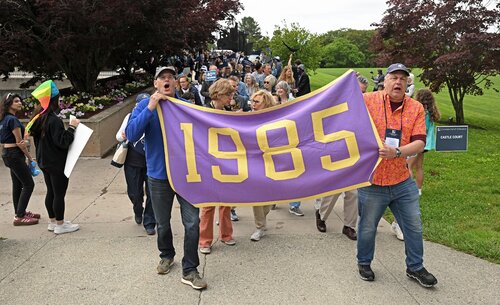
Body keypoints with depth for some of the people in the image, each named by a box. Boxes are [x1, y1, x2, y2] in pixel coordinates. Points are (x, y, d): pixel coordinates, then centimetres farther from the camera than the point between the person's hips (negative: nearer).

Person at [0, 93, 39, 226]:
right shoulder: (13, 119, -17)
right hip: (14, 154, -9)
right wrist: (30, 157, -7)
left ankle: (20, 212, 25)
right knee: (28, 184, -6)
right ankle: (19, 217, -6)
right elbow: (19, 142, -16)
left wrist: (23, 143, -7)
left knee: (18, 184, 16)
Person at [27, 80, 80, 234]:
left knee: (51, 192, 16)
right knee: (59, 194, 0)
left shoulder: (39, 118, 7)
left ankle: (53, 221, 26)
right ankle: (60, 225, 8)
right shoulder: (54, 120, -22)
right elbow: (62, 142, -24)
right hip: (57, 164, -9)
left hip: (45, 162, 9)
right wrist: (72, 127, -18)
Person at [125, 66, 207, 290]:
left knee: (192, 222, -4)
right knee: (162, 224, 16)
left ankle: (189, 271, 10)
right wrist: (150, 108, -24)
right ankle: (167, 255, 43)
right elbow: (131, 134, -17)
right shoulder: (145, 105, -4)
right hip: (158, 176, 0)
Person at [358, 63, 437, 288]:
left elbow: (419, 143, -8)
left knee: (414, 226, 14)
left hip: (402, 181, 3)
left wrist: (397, 152, -24)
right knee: (367, 227, 12)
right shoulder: (367, 100, -7)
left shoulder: (416, 108, 1)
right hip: (372, 182, -3)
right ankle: (364, 263, 37)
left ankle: (415, 267, 35)